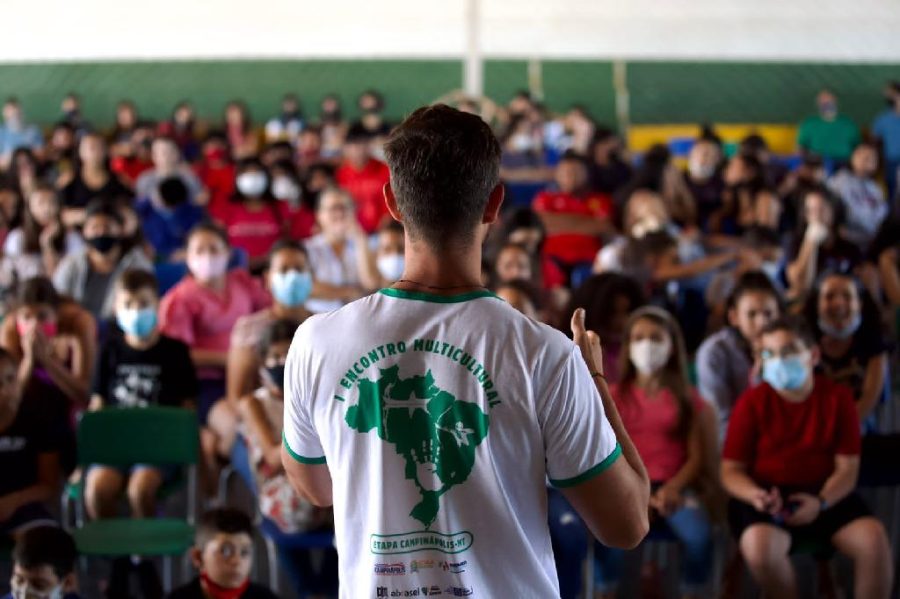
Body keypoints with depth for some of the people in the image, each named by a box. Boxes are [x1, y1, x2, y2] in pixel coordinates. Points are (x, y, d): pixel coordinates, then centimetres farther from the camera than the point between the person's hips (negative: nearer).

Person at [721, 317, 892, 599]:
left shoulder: (837, 397, 1)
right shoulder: (752, 401, -2)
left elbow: (848, 467, -1)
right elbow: (731, 471, -2)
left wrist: (821, 502, -21)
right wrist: (755, 496, -24)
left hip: (825, 495, 2)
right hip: (768, 497, -2)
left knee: (873, 537, -25)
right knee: (759, 544, -36)